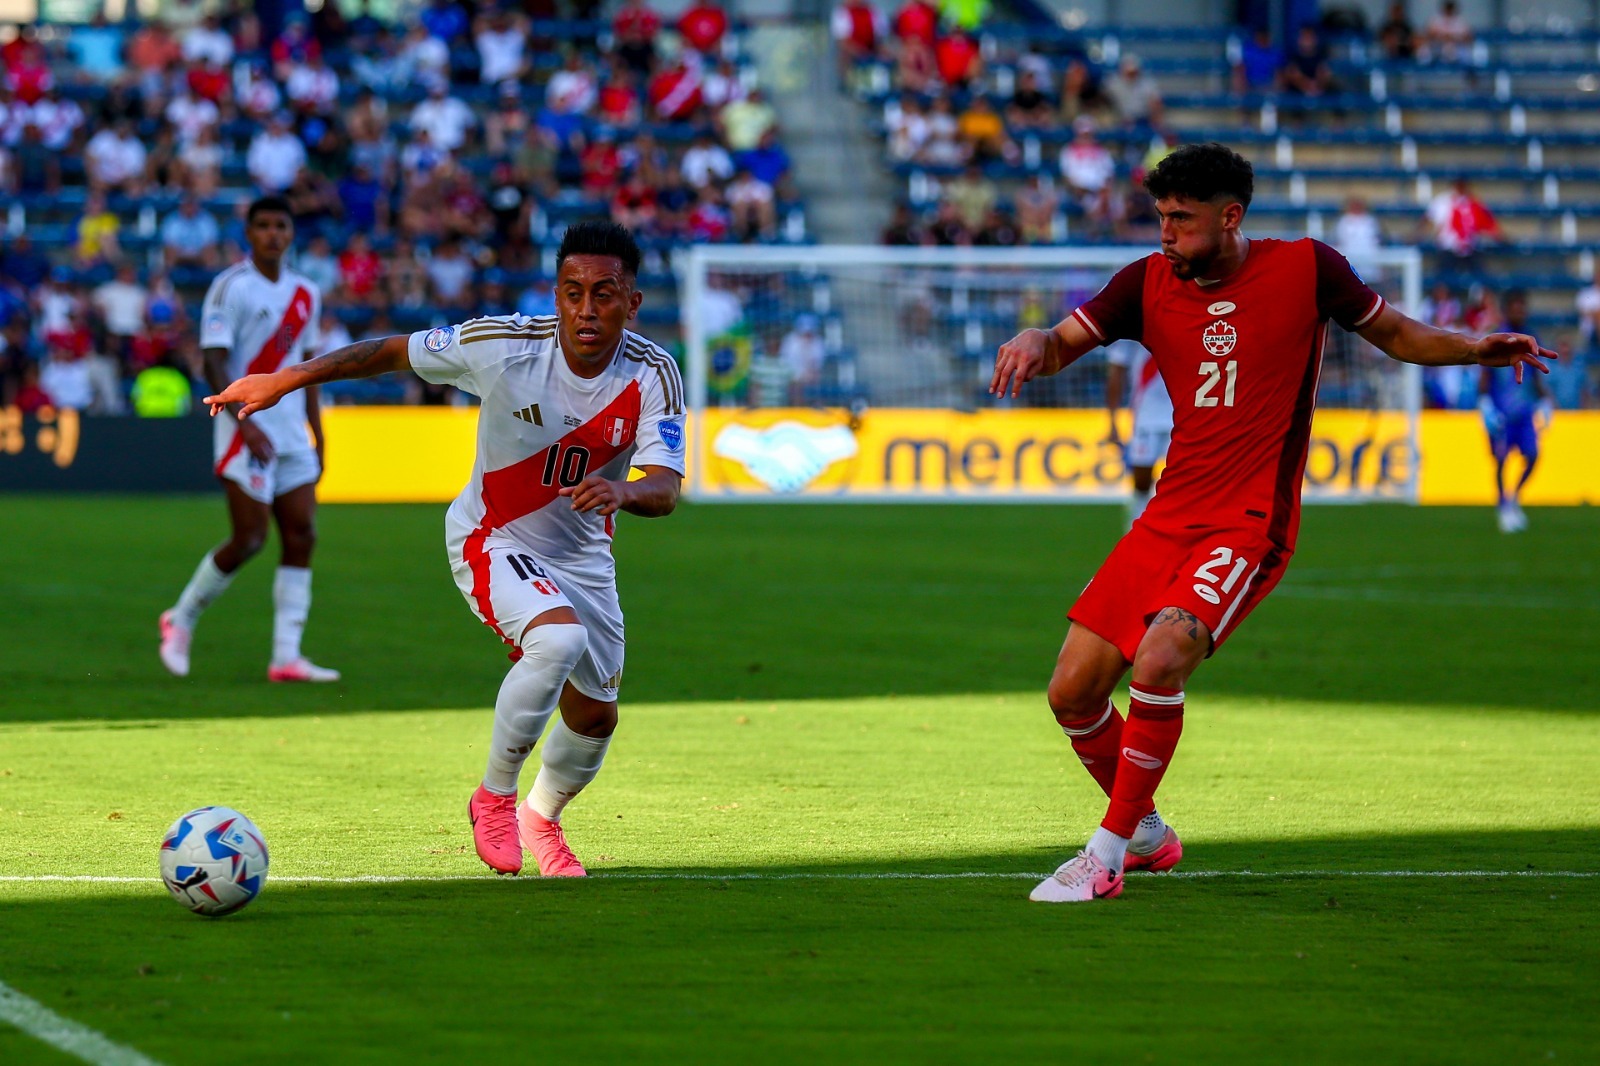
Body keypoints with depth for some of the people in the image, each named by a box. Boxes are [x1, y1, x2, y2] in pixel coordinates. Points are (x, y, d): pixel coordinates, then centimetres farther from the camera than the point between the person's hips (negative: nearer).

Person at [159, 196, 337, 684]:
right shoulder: (232, 287, -7)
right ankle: (182, 618, 13)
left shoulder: (305, 294, 14)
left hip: (292, 433, 7)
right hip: (247, 429, -7)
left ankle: (286, 656, -3)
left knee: (301, 536, -3)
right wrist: (244, 422, -23)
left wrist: (317, 436, 17)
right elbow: (214, 363, -13)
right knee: (249, 539, -9)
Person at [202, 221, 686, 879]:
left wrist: (623, 491, -52)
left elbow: (665, 490, -28)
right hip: (492, 543, -4)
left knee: (595, 717, 15)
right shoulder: (503, 345, -24)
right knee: (559, 639, -33)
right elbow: (393, 351, -12)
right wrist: (286, 380, -16)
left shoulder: (652, 375, -19)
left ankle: (540, 817, 48)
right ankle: (494, 795, -13)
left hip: (582, 554, 4)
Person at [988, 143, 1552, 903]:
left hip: (1248, 525, -5)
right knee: (1073, 691, 1)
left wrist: (1477, 349, -7)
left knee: (1160, 658, -29)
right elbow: (1062, 346, 8)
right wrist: (1032, 343, -16)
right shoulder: (1149, 282, 6)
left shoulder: (1304, 268, -2)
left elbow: (1396, 335, 11)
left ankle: (1110, 852, -16)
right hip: (1169, 518, 5)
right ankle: (1146, 833, 27)